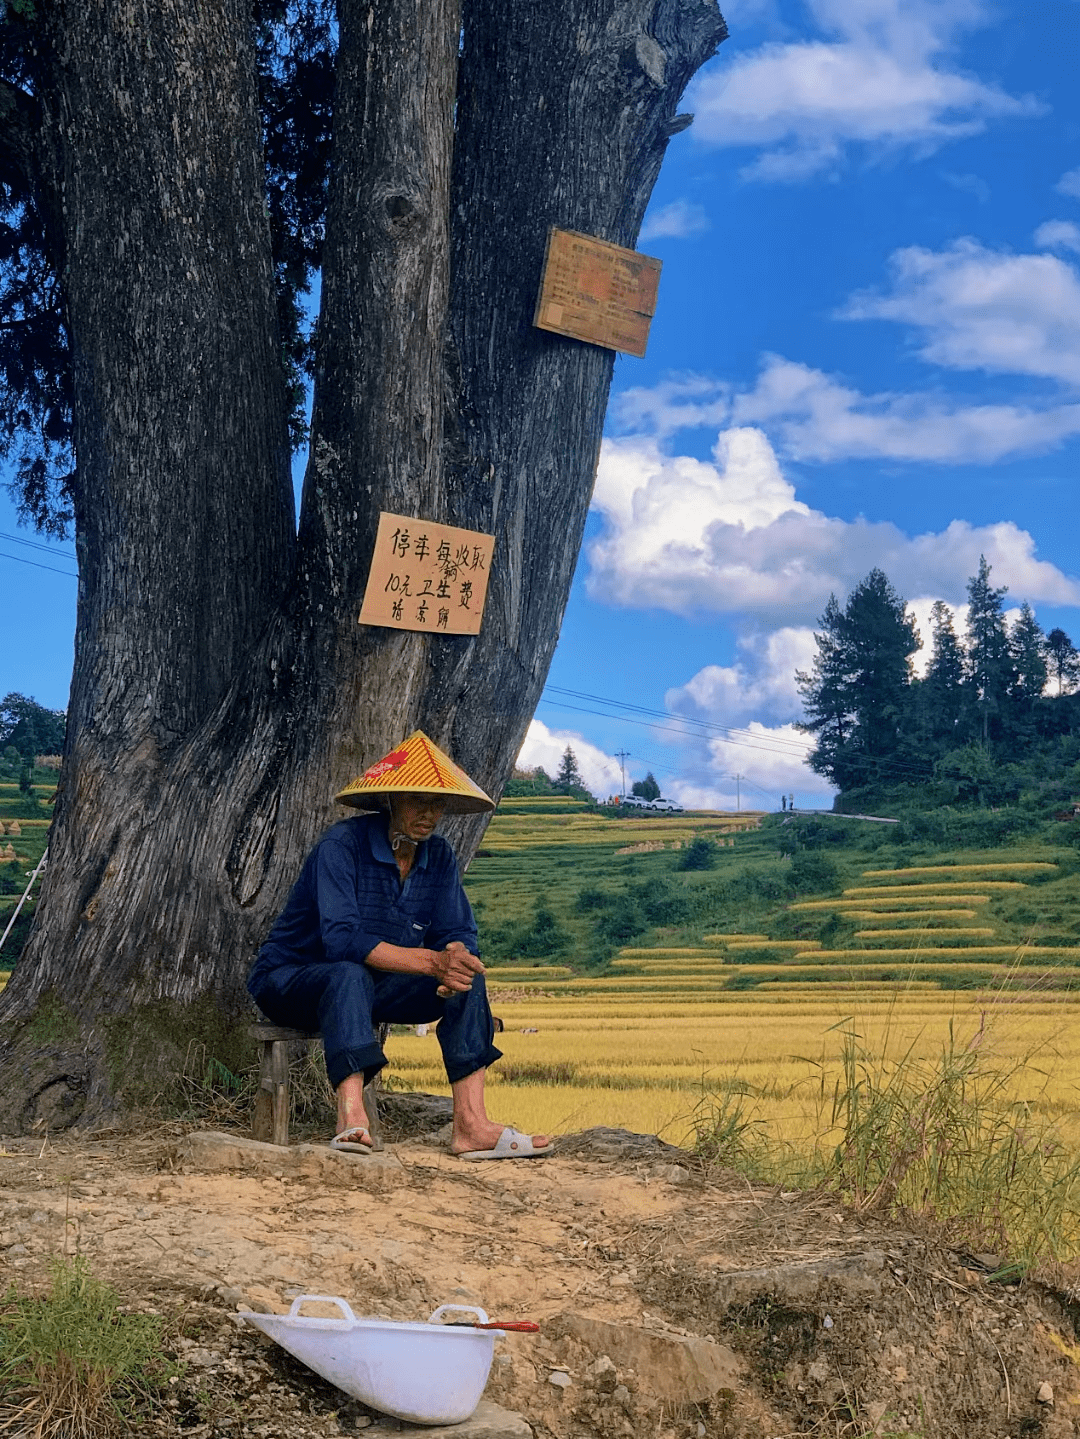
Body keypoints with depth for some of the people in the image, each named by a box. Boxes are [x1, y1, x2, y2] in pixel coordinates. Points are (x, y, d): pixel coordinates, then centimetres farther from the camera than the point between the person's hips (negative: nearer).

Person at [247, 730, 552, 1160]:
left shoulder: (438, 856, 0)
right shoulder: (342, 845, -21)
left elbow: (458, 934, -3)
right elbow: (342, 940, -32)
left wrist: (457, 962, -29)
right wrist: (432, 961, -39)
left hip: (372, 987, 6)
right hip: (290, 980, -6)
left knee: (466, 979, -18)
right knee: (351, 975, -39)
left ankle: (471, 1124, -27)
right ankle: (351, 1121, -51)